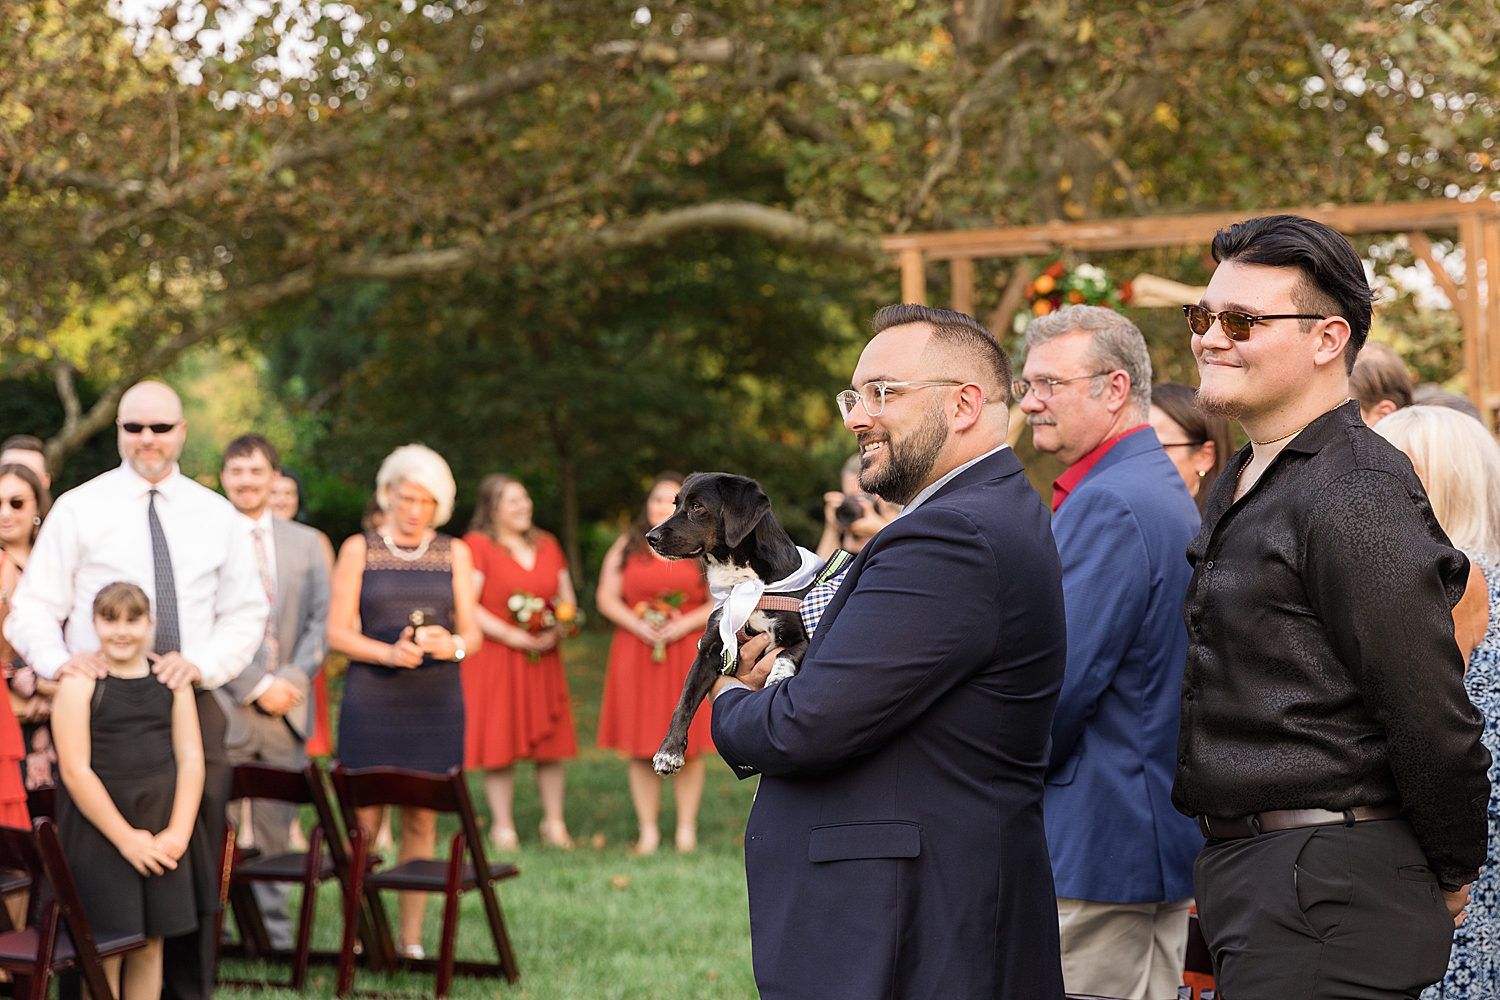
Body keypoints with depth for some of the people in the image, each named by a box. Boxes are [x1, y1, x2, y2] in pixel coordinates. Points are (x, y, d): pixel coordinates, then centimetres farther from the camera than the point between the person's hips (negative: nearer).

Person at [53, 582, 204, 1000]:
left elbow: (190, 760, 5)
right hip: (99, 835, -4)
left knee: (150, 947, 8)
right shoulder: (80, 683, -6)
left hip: (162, 836, 4)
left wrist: (178, 832, -6)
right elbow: (75, 771, -11)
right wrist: (126, 838, -12)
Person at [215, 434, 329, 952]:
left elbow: (321, 621, 8)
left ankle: (275, 931, 12)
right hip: (222, 707, -3)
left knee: (277, 827, 7)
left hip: (287, 707, 3)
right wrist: (255, 686, -11)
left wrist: (292, 681, -7)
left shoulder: (305, 542, 12)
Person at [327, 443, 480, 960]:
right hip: (371, 701, -2)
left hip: (436, 702, 2)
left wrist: (453, 644, -16)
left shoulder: (454, 554, 11)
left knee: (421, 820, 1)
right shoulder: (359, 550, 5)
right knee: (364, 823, -4)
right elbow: (337, 633, -1)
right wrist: (389, 653, -18)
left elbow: (472, 632, 7)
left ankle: (411, 939, 8)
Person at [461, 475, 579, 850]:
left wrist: (554, 632, -4)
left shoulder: (547, 545, 14)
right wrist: (511, 636, -17)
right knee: (499, 746, -2)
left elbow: (567, 600, 16)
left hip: (544, 659, 5)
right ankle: (503, 826, 7)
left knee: (552, 743, 4)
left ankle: (554, 823, 14)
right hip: (494, 659, -5)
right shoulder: (476, 545, -5)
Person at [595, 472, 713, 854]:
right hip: (637, 652, 1)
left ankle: (686, 828, 8)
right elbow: (606, 597, 6)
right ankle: (648, 829, 7)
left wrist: (685, 624, -11)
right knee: (642, 748, 0)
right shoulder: (627, 547, 10)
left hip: (688, 651, -1)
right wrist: (637, 624, -10)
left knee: (687, 744, -1)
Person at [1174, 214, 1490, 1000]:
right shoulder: (1242, 487, 15)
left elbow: (1435, 722, -18)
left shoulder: (1354, 500, -17)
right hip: (1245, 874, 9)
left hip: (1325, 902, -9)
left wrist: (1450, 876, -5)